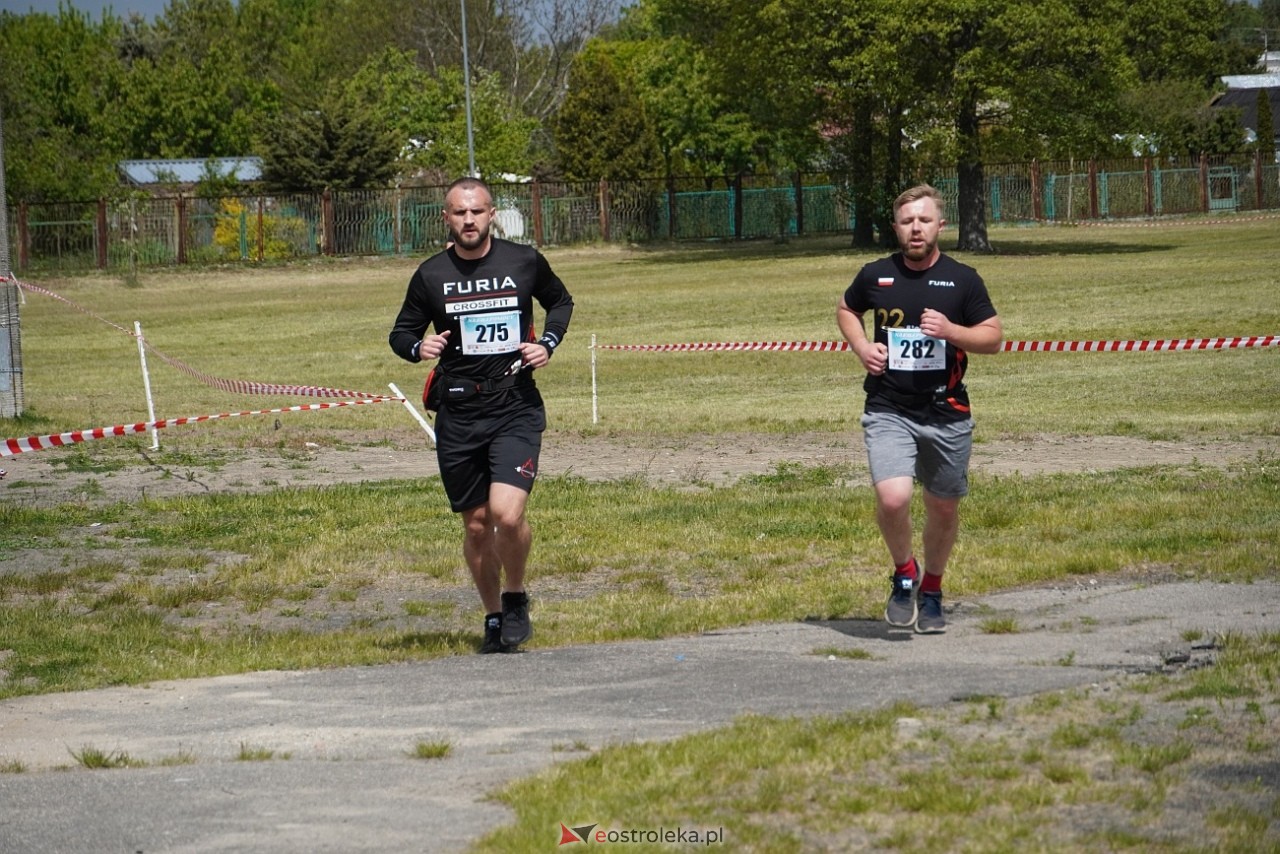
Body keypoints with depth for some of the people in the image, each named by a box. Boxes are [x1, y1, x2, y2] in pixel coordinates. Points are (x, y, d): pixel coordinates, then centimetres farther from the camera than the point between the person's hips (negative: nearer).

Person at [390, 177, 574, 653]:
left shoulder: (525, 262, 1)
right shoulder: (431, 276, 2)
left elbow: (561, 302, 20)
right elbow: (401, 332, 13)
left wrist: (547, 344, 2)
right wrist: (418, 347, -10)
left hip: (516, 410, -2)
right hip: (457, 417, 2)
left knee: (507, 514, -19)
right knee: (476, 525, 8)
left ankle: (516, 599, 8)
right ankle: (493, 619, 28)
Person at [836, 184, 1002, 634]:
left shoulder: (963, 279, 0)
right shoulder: (875, 276, 2)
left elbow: (993, 336, 4)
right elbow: (846, 310, 21)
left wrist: (951, 330, -15)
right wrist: (862, 347, 2)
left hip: (947, 415, 1)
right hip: (888, 412, -1)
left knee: (943, 508, 12)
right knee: (892, 498, -22)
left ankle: (931, 590, 36)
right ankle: (904, 573, 7)